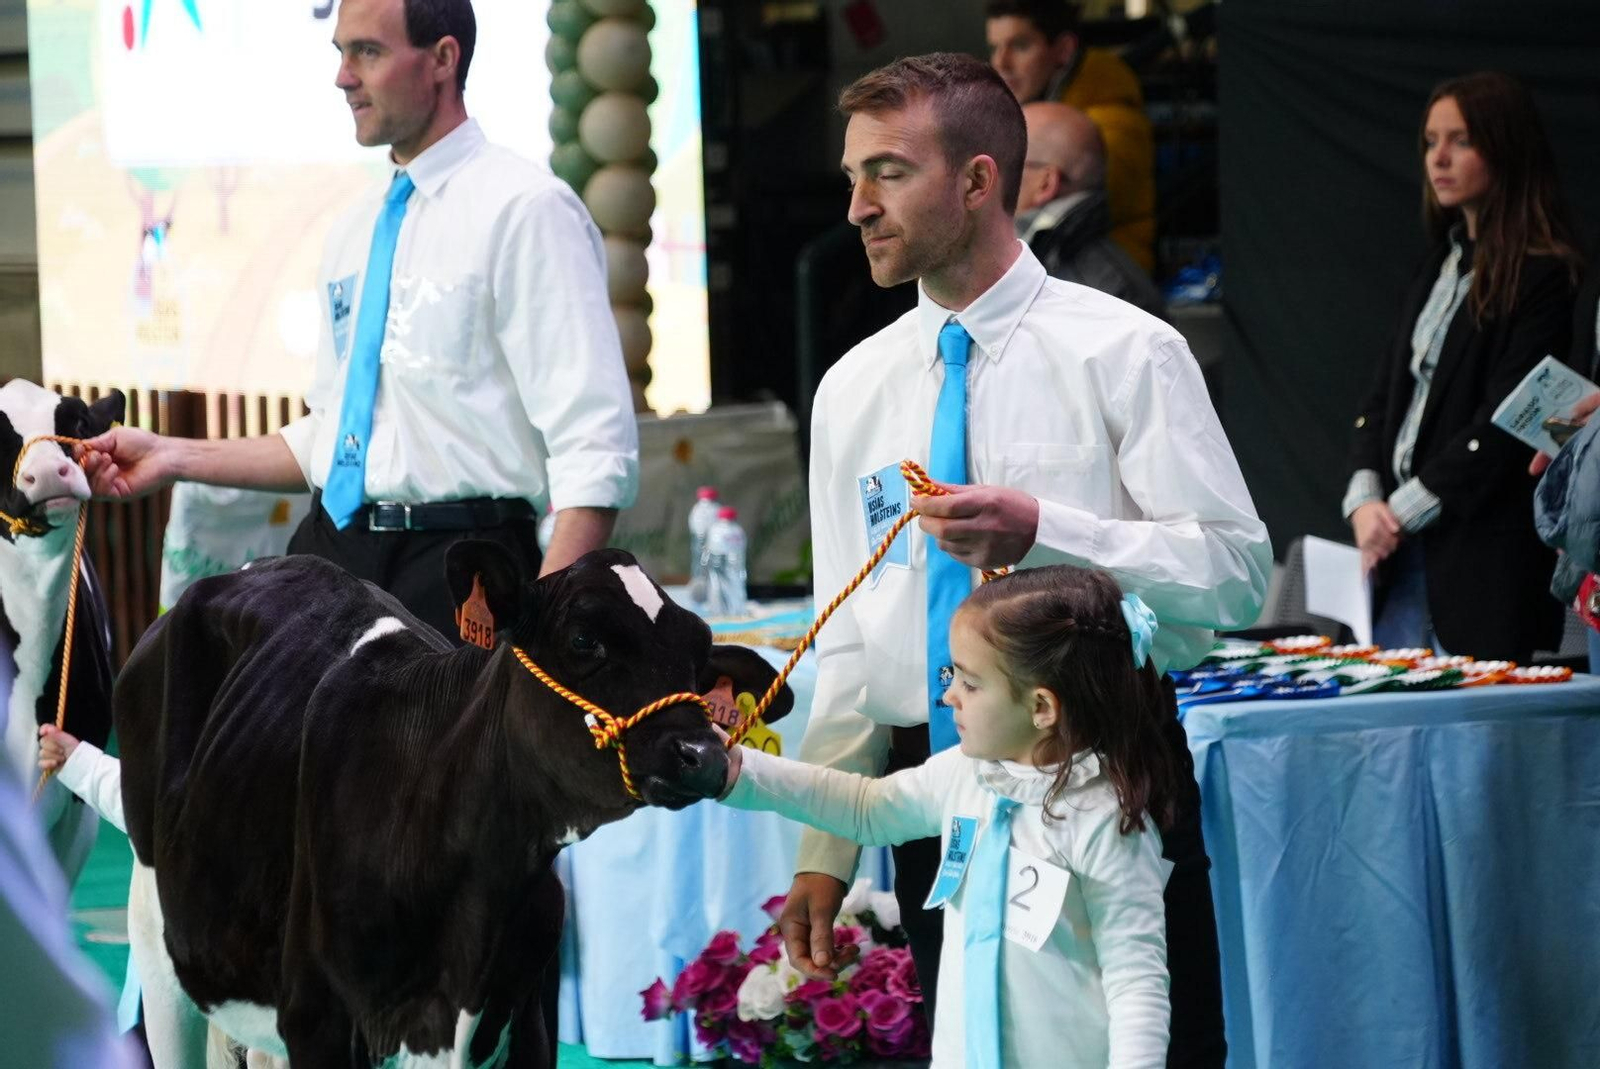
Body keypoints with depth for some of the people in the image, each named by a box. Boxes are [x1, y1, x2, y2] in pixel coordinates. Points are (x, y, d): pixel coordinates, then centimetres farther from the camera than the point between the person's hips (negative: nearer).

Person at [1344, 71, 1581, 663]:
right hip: (1404, 557, 7)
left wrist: (1404, 511, -12)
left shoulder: (1540, 277, -8)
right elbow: (1383, 396, 16)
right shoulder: (1439, 268, 18)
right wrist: (1364, 499, -1)